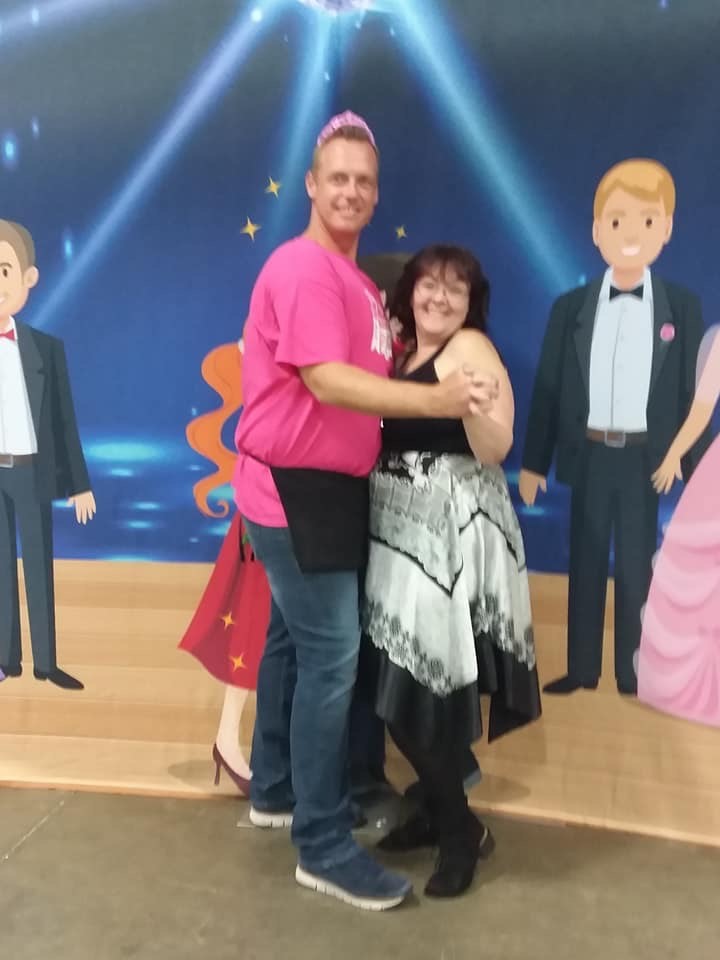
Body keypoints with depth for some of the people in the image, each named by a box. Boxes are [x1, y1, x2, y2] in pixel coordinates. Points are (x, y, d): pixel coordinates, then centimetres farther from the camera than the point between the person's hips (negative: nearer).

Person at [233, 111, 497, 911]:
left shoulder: (355, 279, 16)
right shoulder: (303, 268, -16)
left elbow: (370, 376, 19)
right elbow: (326, 380, -27)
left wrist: (436, 391, 4)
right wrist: (437, 400, -32)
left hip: (324, 485, 10)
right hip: (296, 487, -10)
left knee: (294, 641, 18)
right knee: (332, 658, -6)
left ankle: (275, 790, 36)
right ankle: (324, 848, 7)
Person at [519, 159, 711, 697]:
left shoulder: (683, 307, 1)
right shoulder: (571, 307, 2)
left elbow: (693, 390, 2)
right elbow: (548, 388, 2)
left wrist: (697, 467, 0)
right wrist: (533, 462, 1)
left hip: (645, 458, -1)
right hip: (589, 456, 1)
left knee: (636, 568, 8)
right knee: (586, 565, 10)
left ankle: (630, 672, 21)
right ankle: (582, 669, 22)